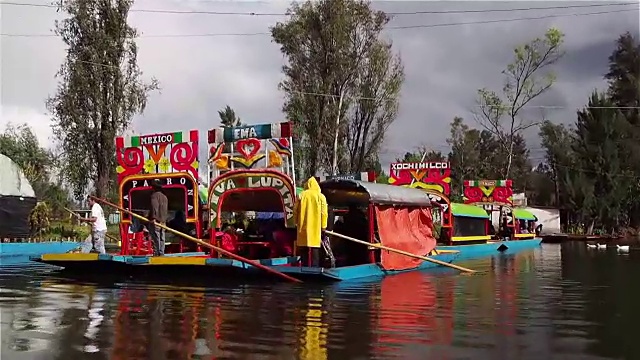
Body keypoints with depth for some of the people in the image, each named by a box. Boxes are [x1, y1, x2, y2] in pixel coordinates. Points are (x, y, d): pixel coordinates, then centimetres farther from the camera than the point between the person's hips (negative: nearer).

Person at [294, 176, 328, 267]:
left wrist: (297, 223, 18)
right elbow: (324, 213, -4)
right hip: (315, 229, -2)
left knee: (304, 252, 10)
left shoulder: (301, 195, 3)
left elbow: (295, 211, 5)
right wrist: (323, 228, 1)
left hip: (303, 228, 2)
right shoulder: (321, 197, -1)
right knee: (315, 252, 0)